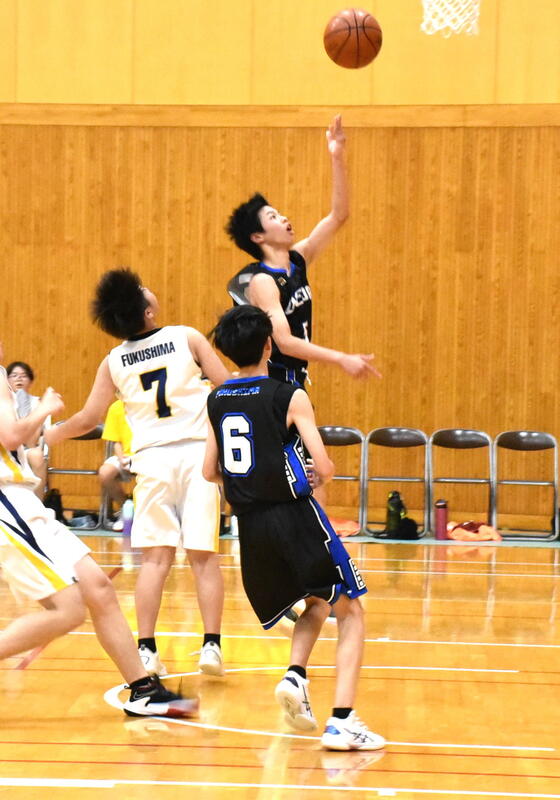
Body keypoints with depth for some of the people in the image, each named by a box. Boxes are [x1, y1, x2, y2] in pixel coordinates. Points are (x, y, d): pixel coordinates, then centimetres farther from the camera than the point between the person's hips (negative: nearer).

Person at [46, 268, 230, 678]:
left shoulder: (114, 362, 5)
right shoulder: (187, 337, -2)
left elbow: (88, 418, 9)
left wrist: (48, 434, 26)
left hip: (152, 459, 2)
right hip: (197, 452, -1)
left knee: (155, 557, 5)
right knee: (204, 555, 3)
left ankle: (147, 650, 0)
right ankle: (212, 645, -1)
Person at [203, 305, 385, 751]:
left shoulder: (217, 402, 6)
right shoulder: (290, 397, -9)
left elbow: (210, 472, 12)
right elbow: (324, 466, -13)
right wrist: (320, 475, 10)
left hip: (251, 526, 6)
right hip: (295, 517, -6)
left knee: (318, 605, 26)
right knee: (350, 613, 6)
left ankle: (295, 676, -1)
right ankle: (342, 722, -9)